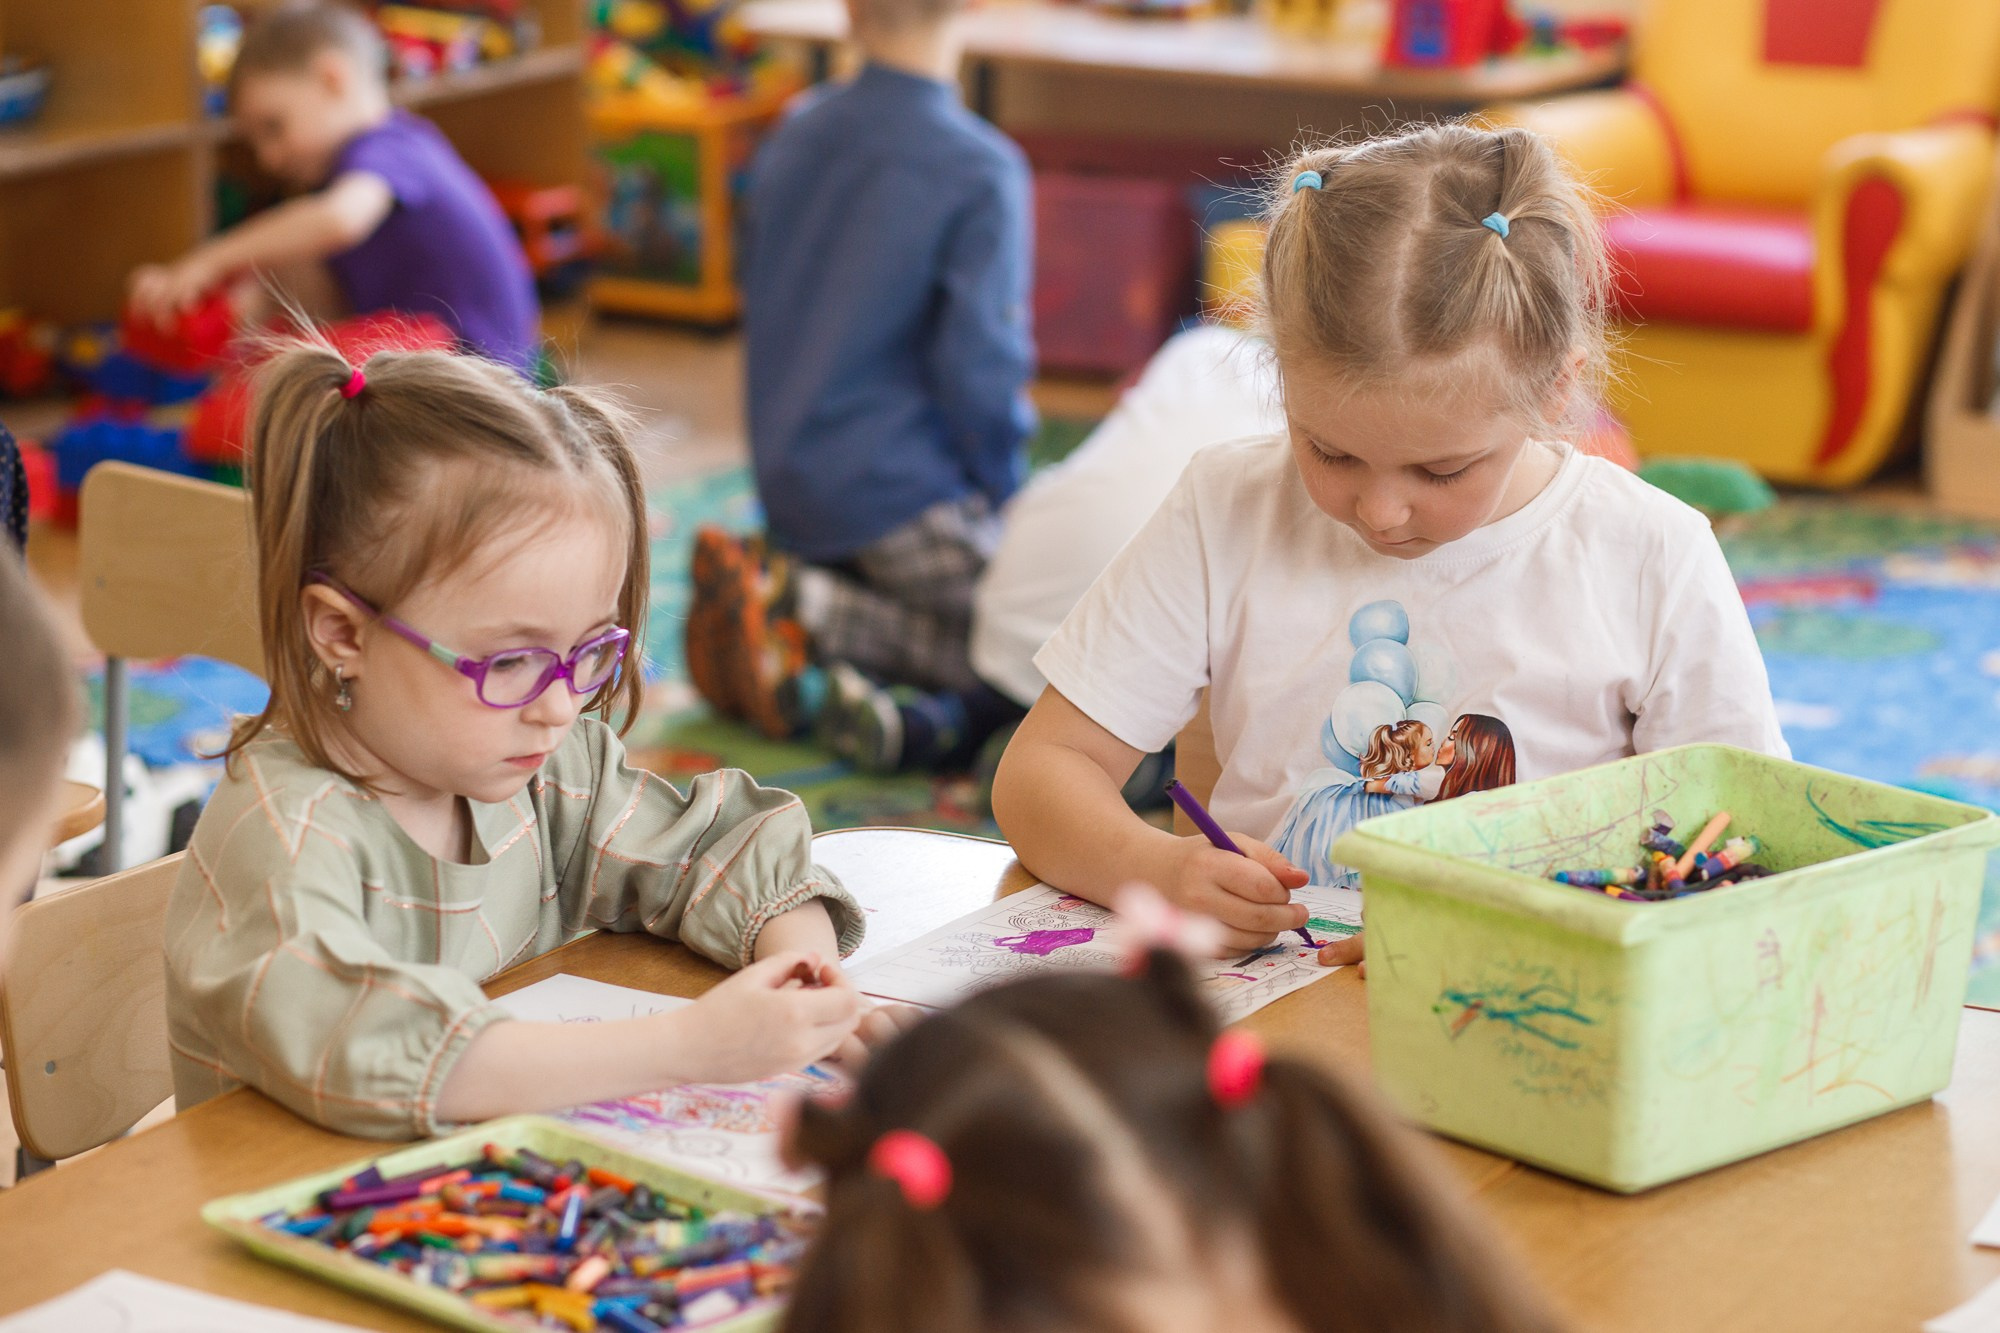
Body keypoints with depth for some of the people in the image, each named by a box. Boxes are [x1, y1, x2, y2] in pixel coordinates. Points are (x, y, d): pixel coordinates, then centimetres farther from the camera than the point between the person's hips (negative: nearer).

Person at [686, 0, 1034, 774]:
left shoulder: (793, 137, 8)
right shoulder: (981, 172, -14)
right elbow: (980, 368, -18)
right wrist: (1006, 492, -2)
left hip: (790, 482, 8)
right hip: (902, 498, -8)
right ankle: (810, 607, -14)